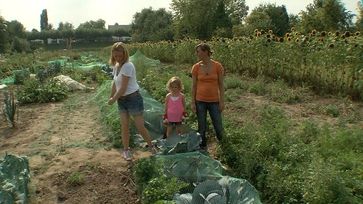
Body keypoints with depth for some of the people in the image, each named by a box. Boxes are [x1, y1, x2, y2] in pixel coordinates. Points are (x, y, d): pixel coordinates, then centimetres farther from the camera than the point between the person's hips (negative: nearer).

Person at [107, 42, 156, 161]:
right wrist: (111, 97, 13)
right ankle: (126, 150, 22)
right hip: (121, 100, 7)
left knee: (140, 127, -1)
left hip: (133, 98, -7)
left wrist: (113, 99, -9)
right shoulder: (116, 66, 7)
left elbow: (123, 88, -20)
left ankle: (152, 147, 19)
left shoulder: (128, 66, -19)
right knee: (124, 127, 7)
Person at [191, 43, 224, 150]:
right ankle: (203, 147, 29)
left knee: (218, 126, 7)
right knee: (201, 127, 9)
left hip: (214, 101, 0)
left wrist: (222, 101, -4)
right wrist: (193, 103, -1)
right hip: (200, 101, 1)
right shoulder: (196, 67, -3)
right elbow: (194, 86, 1)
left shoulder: (217, 66, -6)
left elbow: (221, 85, -1)